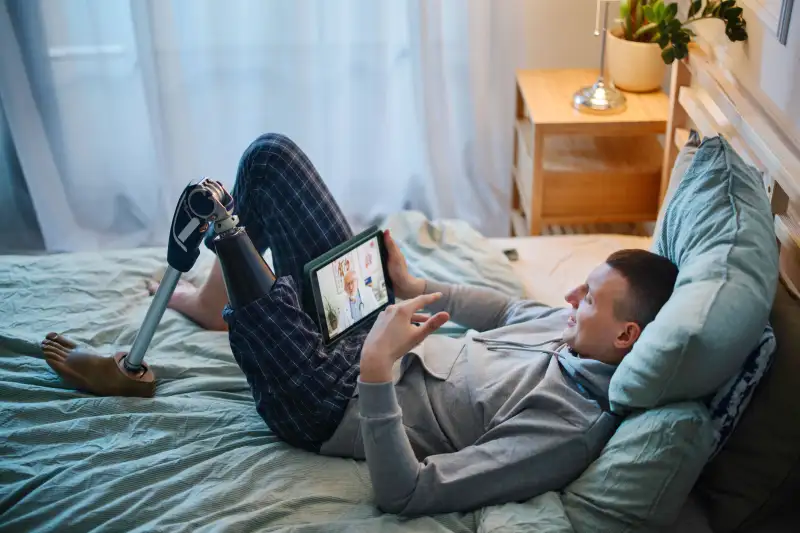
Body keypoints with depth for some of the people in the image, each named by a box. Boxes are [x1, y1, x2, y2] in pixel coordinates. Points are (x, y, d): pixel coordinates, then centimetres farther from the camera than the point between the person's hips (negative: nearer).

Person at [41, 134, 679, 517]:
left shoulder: (568, 429, -28)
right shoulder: (576, 327, -3)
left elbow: (403, 494, -30)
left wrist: (376, 368, -36)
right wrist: (413, 286, 11)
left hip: (328, 405, -8)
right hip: (363, 329, 8)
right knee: (269, 154, 5)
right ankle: (219, 306, 27)